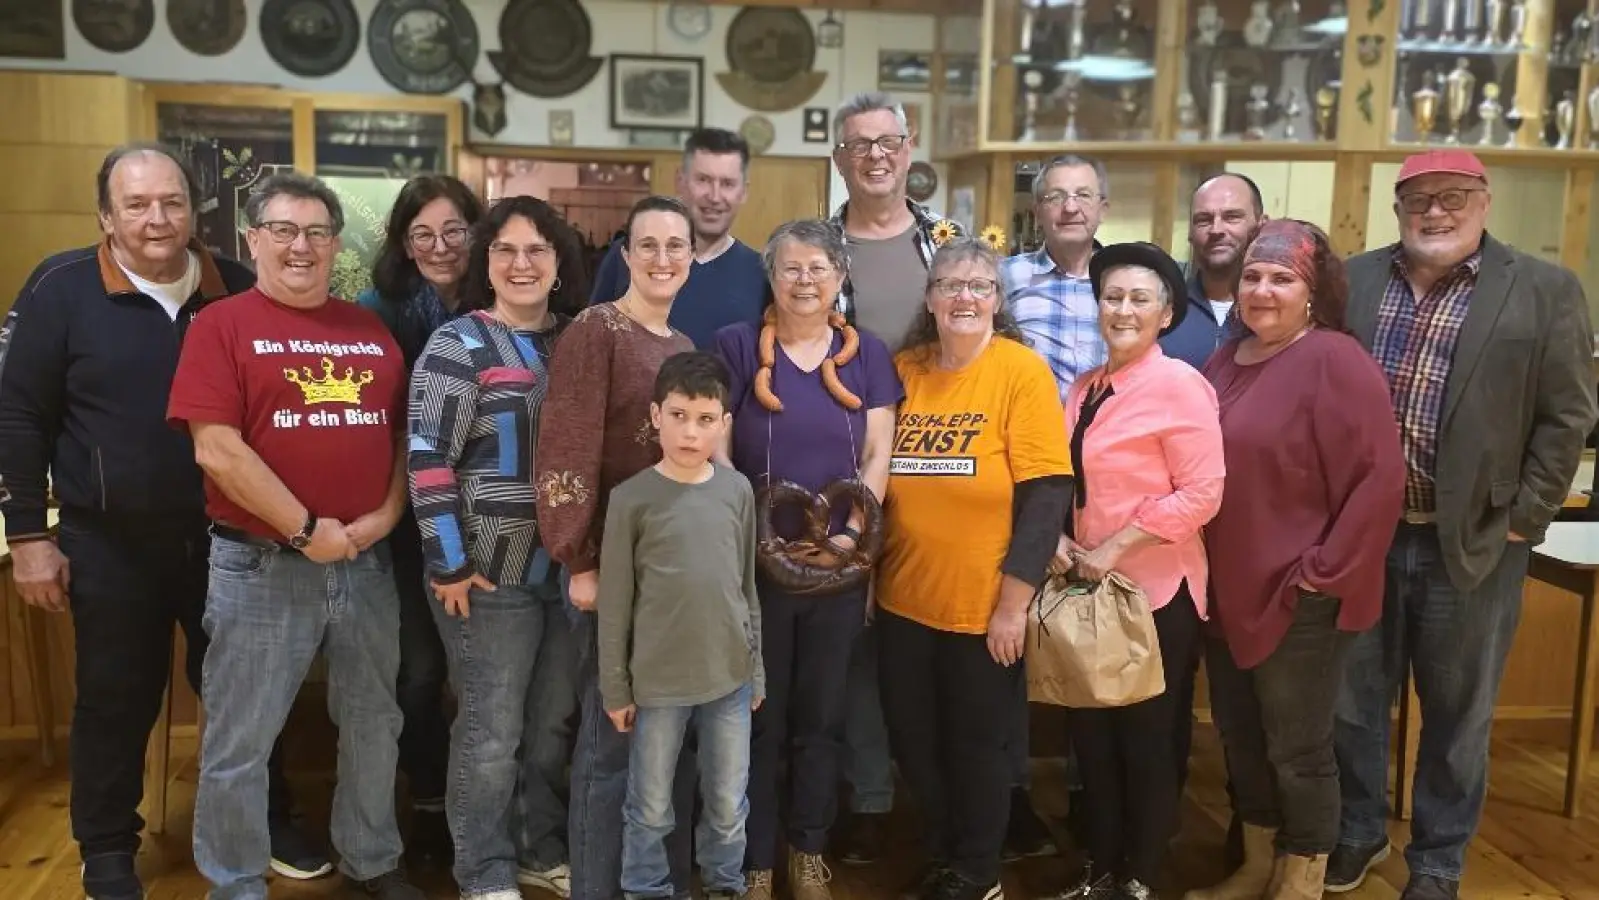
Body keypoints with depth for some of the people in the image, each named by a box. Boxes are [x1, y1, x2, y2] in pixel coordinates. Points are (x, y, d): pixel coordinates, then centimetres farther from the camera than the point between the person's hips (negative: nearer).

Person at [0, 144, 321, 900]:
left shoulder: (238, 290, 0)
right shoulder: (61, 290, -7)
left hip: (225, 535, 2)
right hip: (110, 543, -2)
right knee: (116, 698, 10)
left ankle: (270, 821, 32)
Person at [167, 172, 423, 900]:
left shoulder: (370, 329, 10)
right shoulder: (221, 325, -5)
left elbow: (405, 430, 10)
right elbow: (217, 449, -14)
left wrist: (386, 512, -6)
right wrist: (306, 530, -14)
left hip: (367, 561, 5)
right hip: (262, 565, -4)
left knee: (373, 726, 17)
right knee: (240, 743, 7)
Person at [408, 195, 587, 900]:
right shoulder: (458, 345, -8)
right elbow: (428, 461, -13)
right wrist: (449, 565, -15)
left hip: (568, 569, 6)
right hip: (491, 572, -5)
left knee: (554, 722, 15)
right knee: (492, 730, 4)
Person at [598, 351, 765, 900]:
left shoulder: (738, 491, 0)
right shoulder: (632, 498, -9)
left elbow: (747, 586, 8)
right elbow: (614, 603, -5)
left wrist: (756, 668, 11)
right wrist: (615, 687, -3)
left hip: (730, 678, 3)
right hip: (657, 682, -2)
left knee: (728, 806, 15)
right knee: (651, 810, 12)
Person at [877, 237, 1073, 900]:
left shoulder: (1023, 371, -9)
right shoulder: (903, 369, 3)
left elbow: (1046, 493, -13)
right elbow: (878, 481, 9)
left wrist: (1014, 602, -15)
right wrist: (870, 575, 5)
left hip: (985, 607, -4)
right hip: (904, 601, 4)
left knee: (979, 744, 11)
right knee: (912, 739, 15)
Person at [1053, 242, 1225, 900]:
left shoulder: (1179, 385, -13)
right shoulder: (1085, 388, 9)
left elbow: (1202, 493, -19)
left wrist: (1113, 549, -19)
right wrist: (1058, 537, -3)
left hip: (1155, 590, -7)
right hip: (1091, 589, 7)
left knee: (1145, 736, 8)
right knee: (1090, 731, 14)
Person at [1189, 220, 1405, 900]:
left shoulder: (1335, 361, -14)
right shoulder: (1227, 360, 9)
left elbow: (1380, 477, -19)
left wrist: (1320, 572, -17)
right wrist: (1202, 568, 9)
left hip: (1299, 598, -7)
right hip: (1227, 590, 7)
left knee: (1296, 749, 7)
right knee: (1240, 738, 18)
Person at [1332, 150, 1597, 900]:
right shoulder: (1353, 282, 4)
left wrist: (1522, 520, -8)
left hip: (1472, 542, -2)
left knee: (1456, 714, 11)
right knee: (1352, 699, 14)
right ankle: (1357, 831, 34)